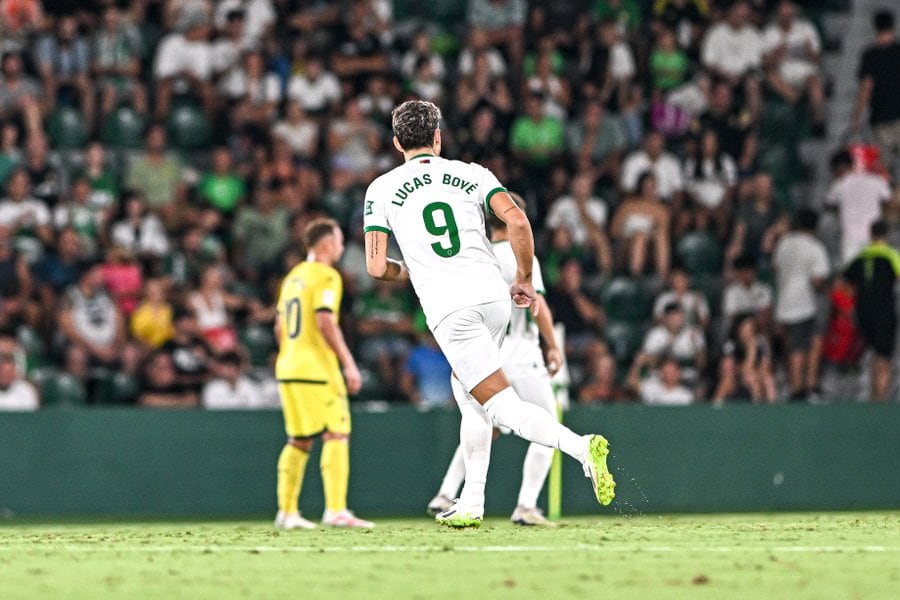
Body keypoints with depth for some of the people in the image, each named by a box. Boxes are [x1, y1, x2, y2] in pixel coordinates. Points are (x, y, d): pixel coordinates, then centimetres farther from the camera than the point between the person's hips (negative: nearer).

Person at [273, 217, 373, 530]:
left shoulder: (293, 276, 17)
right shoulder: (326, 276, -9)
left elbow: (280, 327, 19)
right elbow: (325, 322, -19)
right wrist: (349, 363, -18)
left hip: (288, 367, 8)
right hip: (317, 369, -8)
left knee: (299, 440, 12)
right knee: (337, 434, -7)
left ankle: (286, 512, 10)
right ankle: (336, 510, -16)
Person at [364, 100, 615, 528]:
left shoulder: (382, 190, 7)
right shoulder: (471, 175, 12)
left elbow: (376, 267, 1)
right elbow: (517, 222, -3)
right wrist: (524, 280, 10)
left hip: (449, 309, -4)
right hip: (493, 296, 4)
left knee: (503, 407, -9)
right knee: (466, 392, 24)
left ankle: (581, 447, -34)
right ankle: (471, 505, 23)